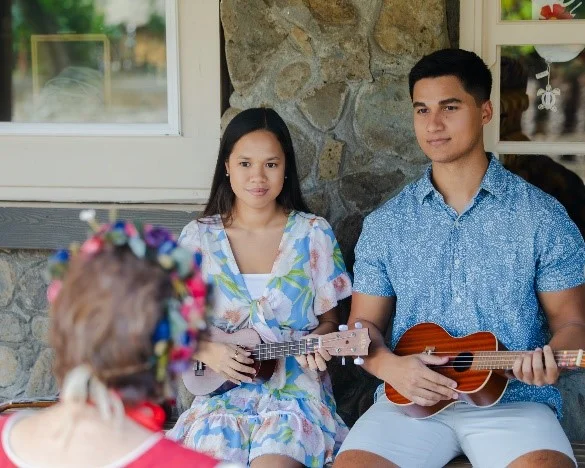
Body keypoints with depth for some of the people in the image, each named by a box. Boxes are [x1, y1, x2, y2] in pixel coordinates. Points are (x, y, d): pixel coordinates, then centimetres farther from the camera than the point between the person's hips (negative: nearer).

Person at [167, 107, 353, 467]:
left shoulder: (313, 235, 2)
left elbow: (329, 319, 9)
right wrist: (206, 351, -10)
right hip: (221, 394, 1)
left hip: (295, 389, -1)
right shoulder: (198, 238, 4)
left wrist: (318, 342, -14)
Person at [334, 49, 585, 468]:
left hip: (513, 399, -2)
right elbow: (364, 323, 12)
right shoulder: (386, 223, 8)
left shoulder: (542, 216, 1)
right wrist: (390, 366, -10)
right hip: (412, 398, 2)